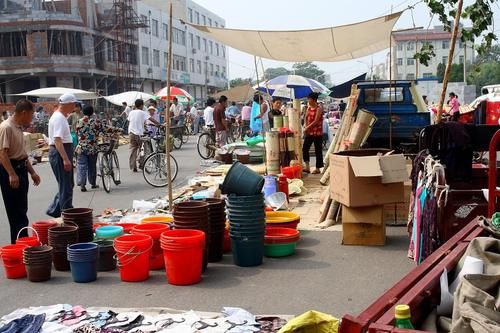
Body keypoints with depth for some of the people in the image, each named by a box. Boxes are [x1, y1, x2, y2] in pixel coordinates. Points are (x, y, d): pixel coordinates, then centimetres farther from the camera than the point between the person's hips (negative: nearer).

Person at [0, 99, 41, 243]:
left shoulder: (19, 128, 14)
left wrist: (32, 172, 20)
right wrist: (12, 174, -29)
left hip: (21, 169, 10)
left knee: (21, 209, 14)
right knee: (16, 211, -6)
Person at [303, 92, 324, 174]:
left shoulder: (319, 109, -12)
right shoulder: (309, 108, 9)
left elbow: (316, 121, -17)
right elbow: (306, 118, 14)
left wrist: (307, 127, -15)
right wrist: (306, 128, -1)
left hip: (317, 132, -7)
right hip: (309, 132, 7)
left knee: (318, 151, 2)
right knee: (305, 149, 0)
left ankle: (318, 168, 11)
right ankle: (307, 167, 8)